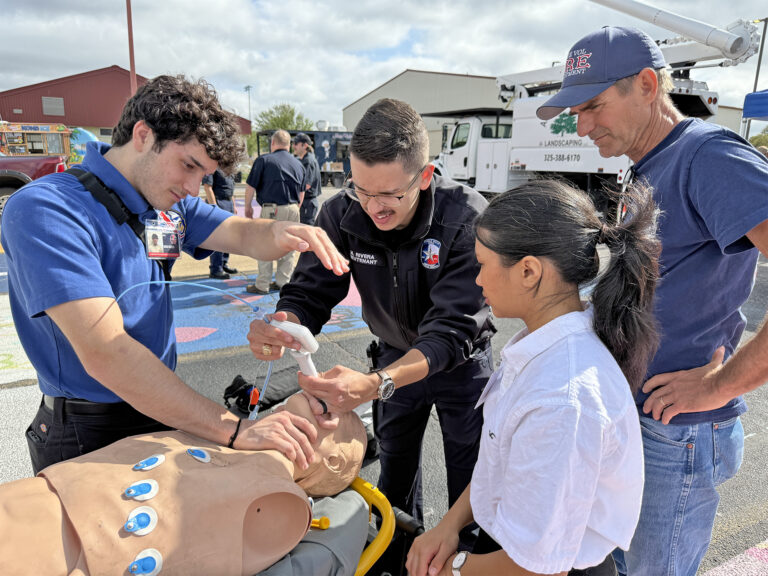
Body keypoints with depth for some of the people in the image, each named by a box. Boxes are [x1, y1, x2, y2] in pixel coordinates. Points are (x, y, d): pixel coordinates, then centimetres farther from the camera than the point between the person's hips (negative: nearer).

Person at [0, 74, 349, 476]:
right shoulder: (46, 209, -24)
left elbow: (245, 235, -3)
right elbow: (104, 354, -32)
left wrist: (282, 233, -29)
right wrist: (233, 430, -36)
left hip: (160, 411, 7)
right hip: (88, 435, -7)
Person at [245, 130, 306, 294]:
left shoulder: (264, 160, -4)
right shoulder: (298, 164, 12)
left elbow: (250, 187, -3)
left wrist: (248, 207, 10)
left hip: (272, 209, -5)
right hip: (293, 209, 5)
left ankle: (262, 285, 8)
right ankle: (283, 282, 20)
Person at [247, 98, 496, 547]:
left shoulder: (467, 218, -33)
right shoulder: (342, 214, -22)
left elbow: (452, 329, -38)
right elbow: (310, 293, -19)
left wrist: (376, 384, -53)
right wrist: (281, 327, -44)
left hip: (461, 361, -3)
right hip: (396, 357, 4)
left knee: (471, 481, 14)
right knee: (395, 473, 23)